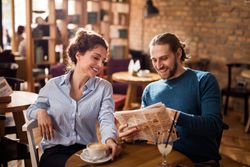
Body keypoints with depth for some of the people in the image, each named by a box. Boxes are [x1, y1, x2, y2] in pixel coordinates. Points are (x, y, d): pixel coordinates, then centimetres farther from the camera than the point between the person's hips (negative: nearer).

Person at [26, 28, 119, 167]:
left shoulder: (104, 88, 2)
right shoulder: (53, 85, 3)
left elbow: (107, 119, -13)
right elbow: (31, 110, 18)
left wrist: (109, 139, -35)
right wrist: (40, 112, -7)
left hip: (88, 149, 1)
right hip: (56, 150, -1)